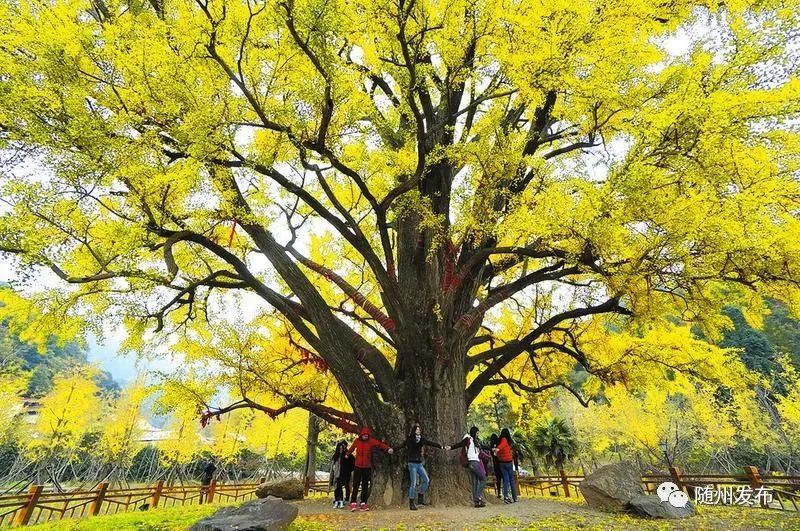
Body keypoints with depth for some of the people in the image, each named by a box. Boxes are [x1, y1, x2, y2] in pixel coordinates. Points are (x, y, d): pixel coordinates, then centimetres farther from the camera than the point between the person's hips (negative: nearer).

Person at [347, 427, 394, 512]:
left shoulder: (371, 441, -9)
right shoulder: (357, 441, -4)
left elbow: (380, 444, -24)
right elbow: (352, 448, 16)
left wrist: (388, 448, -41)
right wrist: (348, 454, 35)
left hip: (367, 467, 0)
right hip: (358, 466, 0)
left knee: (365, 486, 6)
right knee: (355, 485, -3)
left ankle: (363, 503, 13)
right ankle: (353, 503, 3)